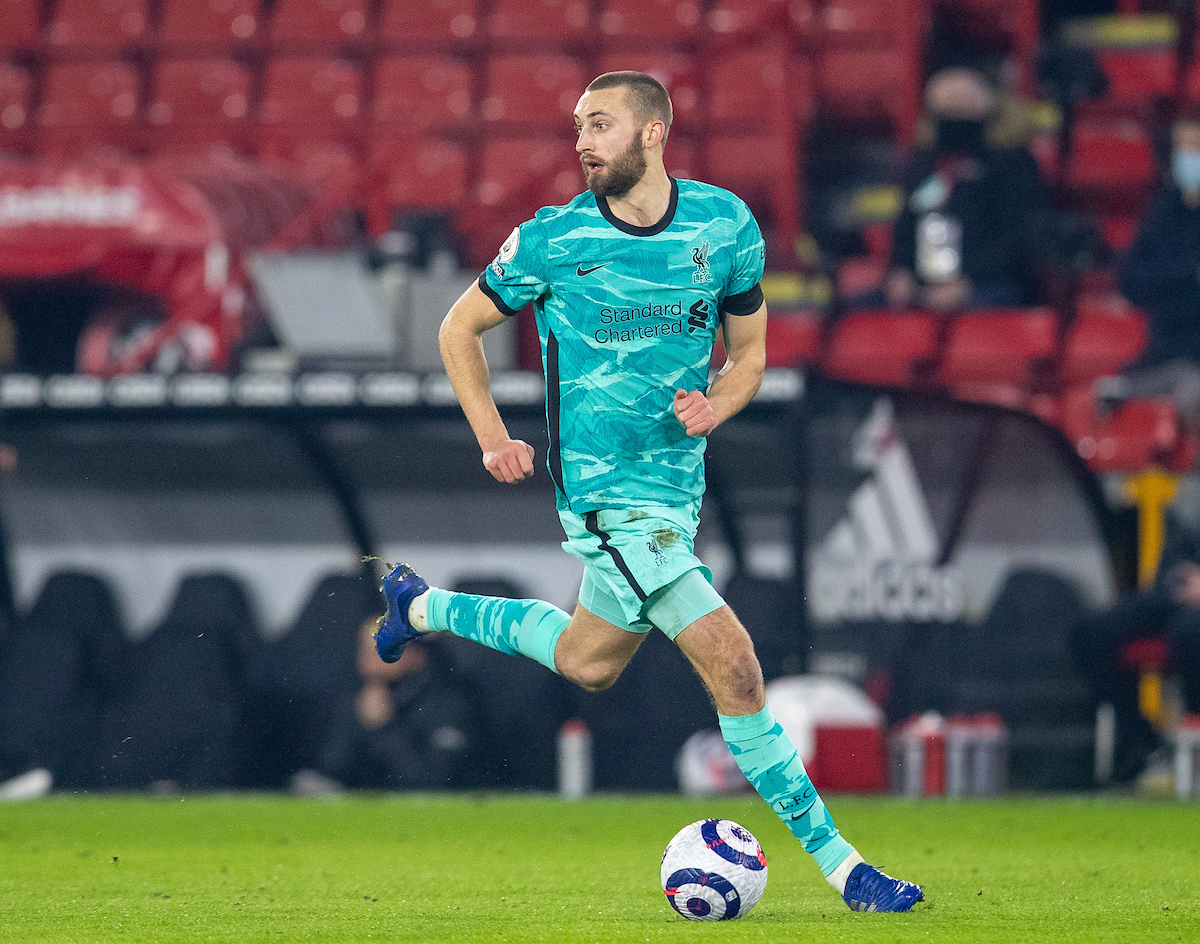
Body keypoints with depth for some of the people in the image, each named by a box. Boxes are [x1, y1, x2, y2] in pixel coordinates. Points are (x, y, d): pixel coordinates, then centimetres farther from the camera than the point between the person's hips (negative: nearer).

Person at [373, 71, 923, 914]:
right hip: (606, 492, -6)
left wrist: (714, 406, -11)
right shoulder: (552, 241, -8)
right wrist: (493, 438, -4)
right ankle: (836, 861, -8)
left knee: (589, 661, 22)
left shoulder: (726, 224, 0)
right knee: (733, 666, -14)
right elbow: (461, 329, 6)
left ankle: (425, 606, 43)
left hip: (678, 485, 6)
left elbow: (749, 352, 11)